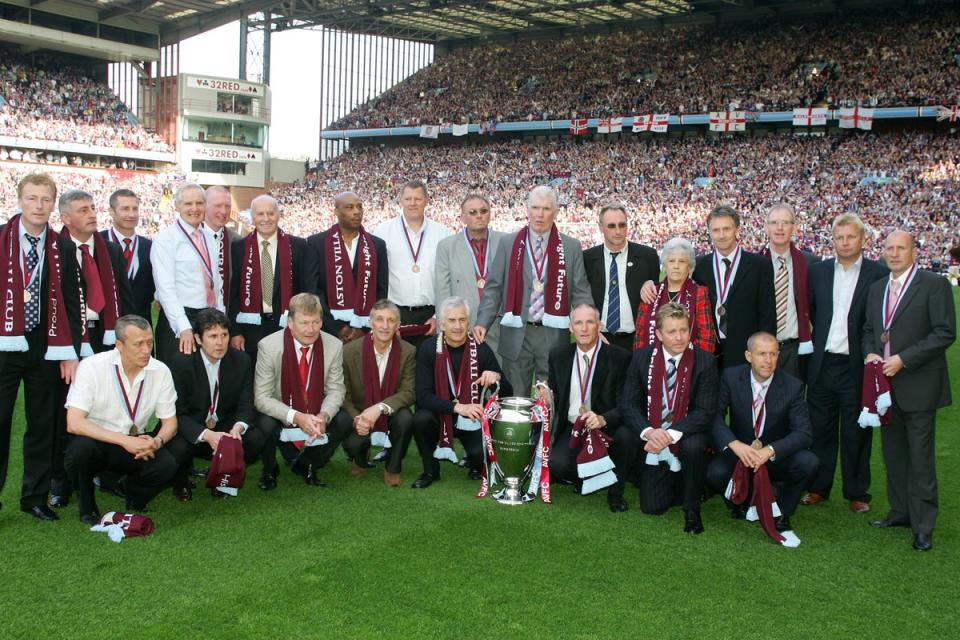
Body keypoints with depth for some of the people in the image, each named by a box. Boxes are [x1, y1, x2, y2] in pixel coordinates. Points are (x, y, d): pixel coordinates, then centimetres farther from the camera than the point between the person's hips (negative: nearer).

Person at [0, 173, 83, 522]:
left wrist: (69, 352, 0)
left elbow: (71, 303, 5)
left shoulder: (63, 248, 4)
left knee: (42, 423, 9)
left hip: (44, 347, 2)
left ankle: (35, 497, 22)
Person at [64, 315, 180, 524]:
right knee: (81, 447, -35)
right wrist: (124, 440, -30)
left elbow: (170, 423, 1)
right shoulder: (92, 367, -16)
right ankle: (87, 509, -6)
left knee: (167, 465, -26)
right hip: (95, 441, -2)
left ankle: (133, 502, 9)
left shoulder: (160, 371, -7)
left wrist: (157, 441, -23)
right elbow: (74, 423, -23)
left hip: (136, 445, 2)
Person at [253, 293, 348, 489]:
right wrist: (296, 417, -34)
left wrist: (324, 416, -26)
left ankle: (305, 465, 7)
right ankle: (269, 471, 2)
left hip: (315, 415, 3)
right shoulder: (269, 346, -20)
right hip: (280, 414, -3)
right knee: (266, 426, -34)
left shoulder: (334, 346, -12)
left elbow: (335, 390, -4)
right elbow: (262, 397, -19)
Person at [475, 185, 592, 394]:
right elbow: (494, 288, 4)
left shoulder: (572, 247, 4)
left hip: (554, 335, 0)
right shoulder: (508, 243, 5)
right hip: (516, 335, 0)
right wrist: (482, 323, -8)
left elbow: (581, 292, 3)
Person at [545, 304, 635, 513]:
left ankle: (615, 492, -6)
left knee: (628, 435, -35)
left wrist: (603, 419, -32)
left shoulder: (619, 357, -7)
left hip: (607, 427, -2)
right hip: (572, 428, 2)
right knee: (557, 464, -28)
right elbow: (554, 395, 15)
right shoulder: (558, 355, 5)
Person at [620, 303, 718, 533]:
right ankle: (675, 483, 32)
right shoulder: (642, 356, -6)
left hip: (686, 435, -2)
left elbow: (705, 411, -16)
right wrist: (648, 432, -27)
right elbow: (627, 404, -8)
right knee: (652, 506, -4)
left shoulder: (705, 361, -12)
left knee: (694, 446, -37)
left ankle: (692, 509, -11)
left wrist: (671, 434, -30)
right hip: (653, 440, 2)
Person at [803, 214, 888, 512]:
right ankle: (818, 487, 24)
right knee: (819, 429, 11)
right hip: (822, 364, 3)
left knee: (856, 432, 7)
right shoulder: (818, 271, 6)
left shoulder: (880, 274, -3)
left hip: (857, 367, -3)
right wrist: (819, 339, 1)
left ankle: (857, 493, 20)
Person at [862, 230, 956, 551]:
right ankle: (901, 511, 27)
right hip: (886, 384, 6)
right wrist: (870, 353, -1)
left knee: (920, 457, -2)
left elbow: (945, 333, -13)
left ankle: (923, 524, 6)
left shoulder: (934, 285, -7)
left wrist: (903, 359, -17)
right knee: (893, 452, 14)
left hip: (918, 385, -6)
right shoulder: (877, 288, 13)